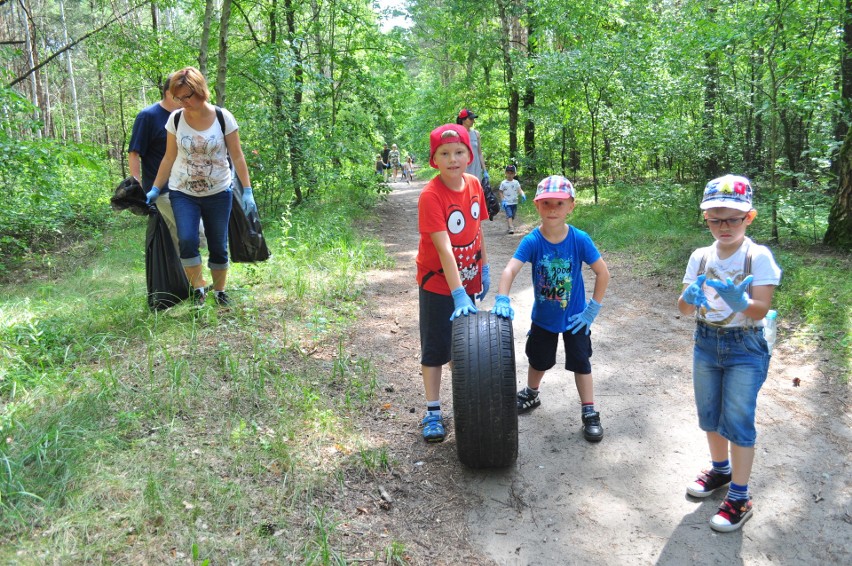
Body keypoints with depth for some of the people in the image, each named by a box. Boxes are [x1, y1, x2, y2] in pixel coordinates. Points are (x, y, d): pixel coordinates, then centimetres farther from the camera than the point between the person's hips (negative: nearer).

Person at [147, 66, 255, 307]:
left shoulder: (223, 117, -8)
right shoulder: (175, 119, -3)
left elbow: (237, 156, -3)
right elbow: (169, 158, 4)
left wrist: (247, 191, -7)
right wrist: (155, 189, 3)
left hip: (218, 194, -1)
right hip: (183, 193, 1)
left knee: (218, 246, 5)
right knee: (187, 240, -18)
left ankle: (219, 291, 22)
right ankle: (198, 288, 0)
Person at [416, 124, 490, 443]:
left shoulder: (474, 184, -5)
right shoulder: (431, 195, -24)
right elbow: (444, 247, -31)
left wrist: (484, 268, 8)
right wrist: (458, 294, -35)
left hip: (468, 279, 6)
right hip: (437, 283, -5)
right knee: (435, 348, 4)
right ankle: (433, 413, 16)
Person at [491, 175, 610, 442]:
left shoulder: (579, 239, -20)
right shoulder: (532, 241, -20)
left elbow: (603, 273, -12)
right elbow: (510, 270, -31)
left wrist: (593, 309, -12)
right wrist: (502, 300, -47)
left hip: (575, 317, -1)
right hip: (543, 317, 2)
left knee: (581, 362, 8)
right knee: (539, 360, 22)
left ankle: (590, 413, 24)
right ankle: (531, 394, 50)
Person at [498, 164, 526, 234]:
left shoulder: (516, 182, 4)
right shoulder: (503, 183, -1)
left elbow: (519, 190, -3)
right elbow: (501, 192, 2)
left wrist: (523, 195, -24)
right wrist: (502, 201, -9)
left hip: (514, 203, 3)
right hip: (507, 203, -3)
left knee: (512, 216, 11)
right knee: (509, 215, -16)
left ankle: (508, 227, 24)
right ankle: (511, 228, -24)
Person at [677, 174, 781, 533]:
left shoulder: (758, 257, -13)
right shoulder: (700, 257, -1)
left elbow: (761, 310, -20)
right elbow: (683, 307, -5)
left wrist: (741, 303, -42)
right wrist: (690, 298, -28)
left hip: (745, 348, -4)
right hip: (705, 342, 5)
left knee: (738, 421, -1)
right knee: (710, 415, 17)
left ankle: (740, 497, 13)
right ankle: (720, 469, 40)